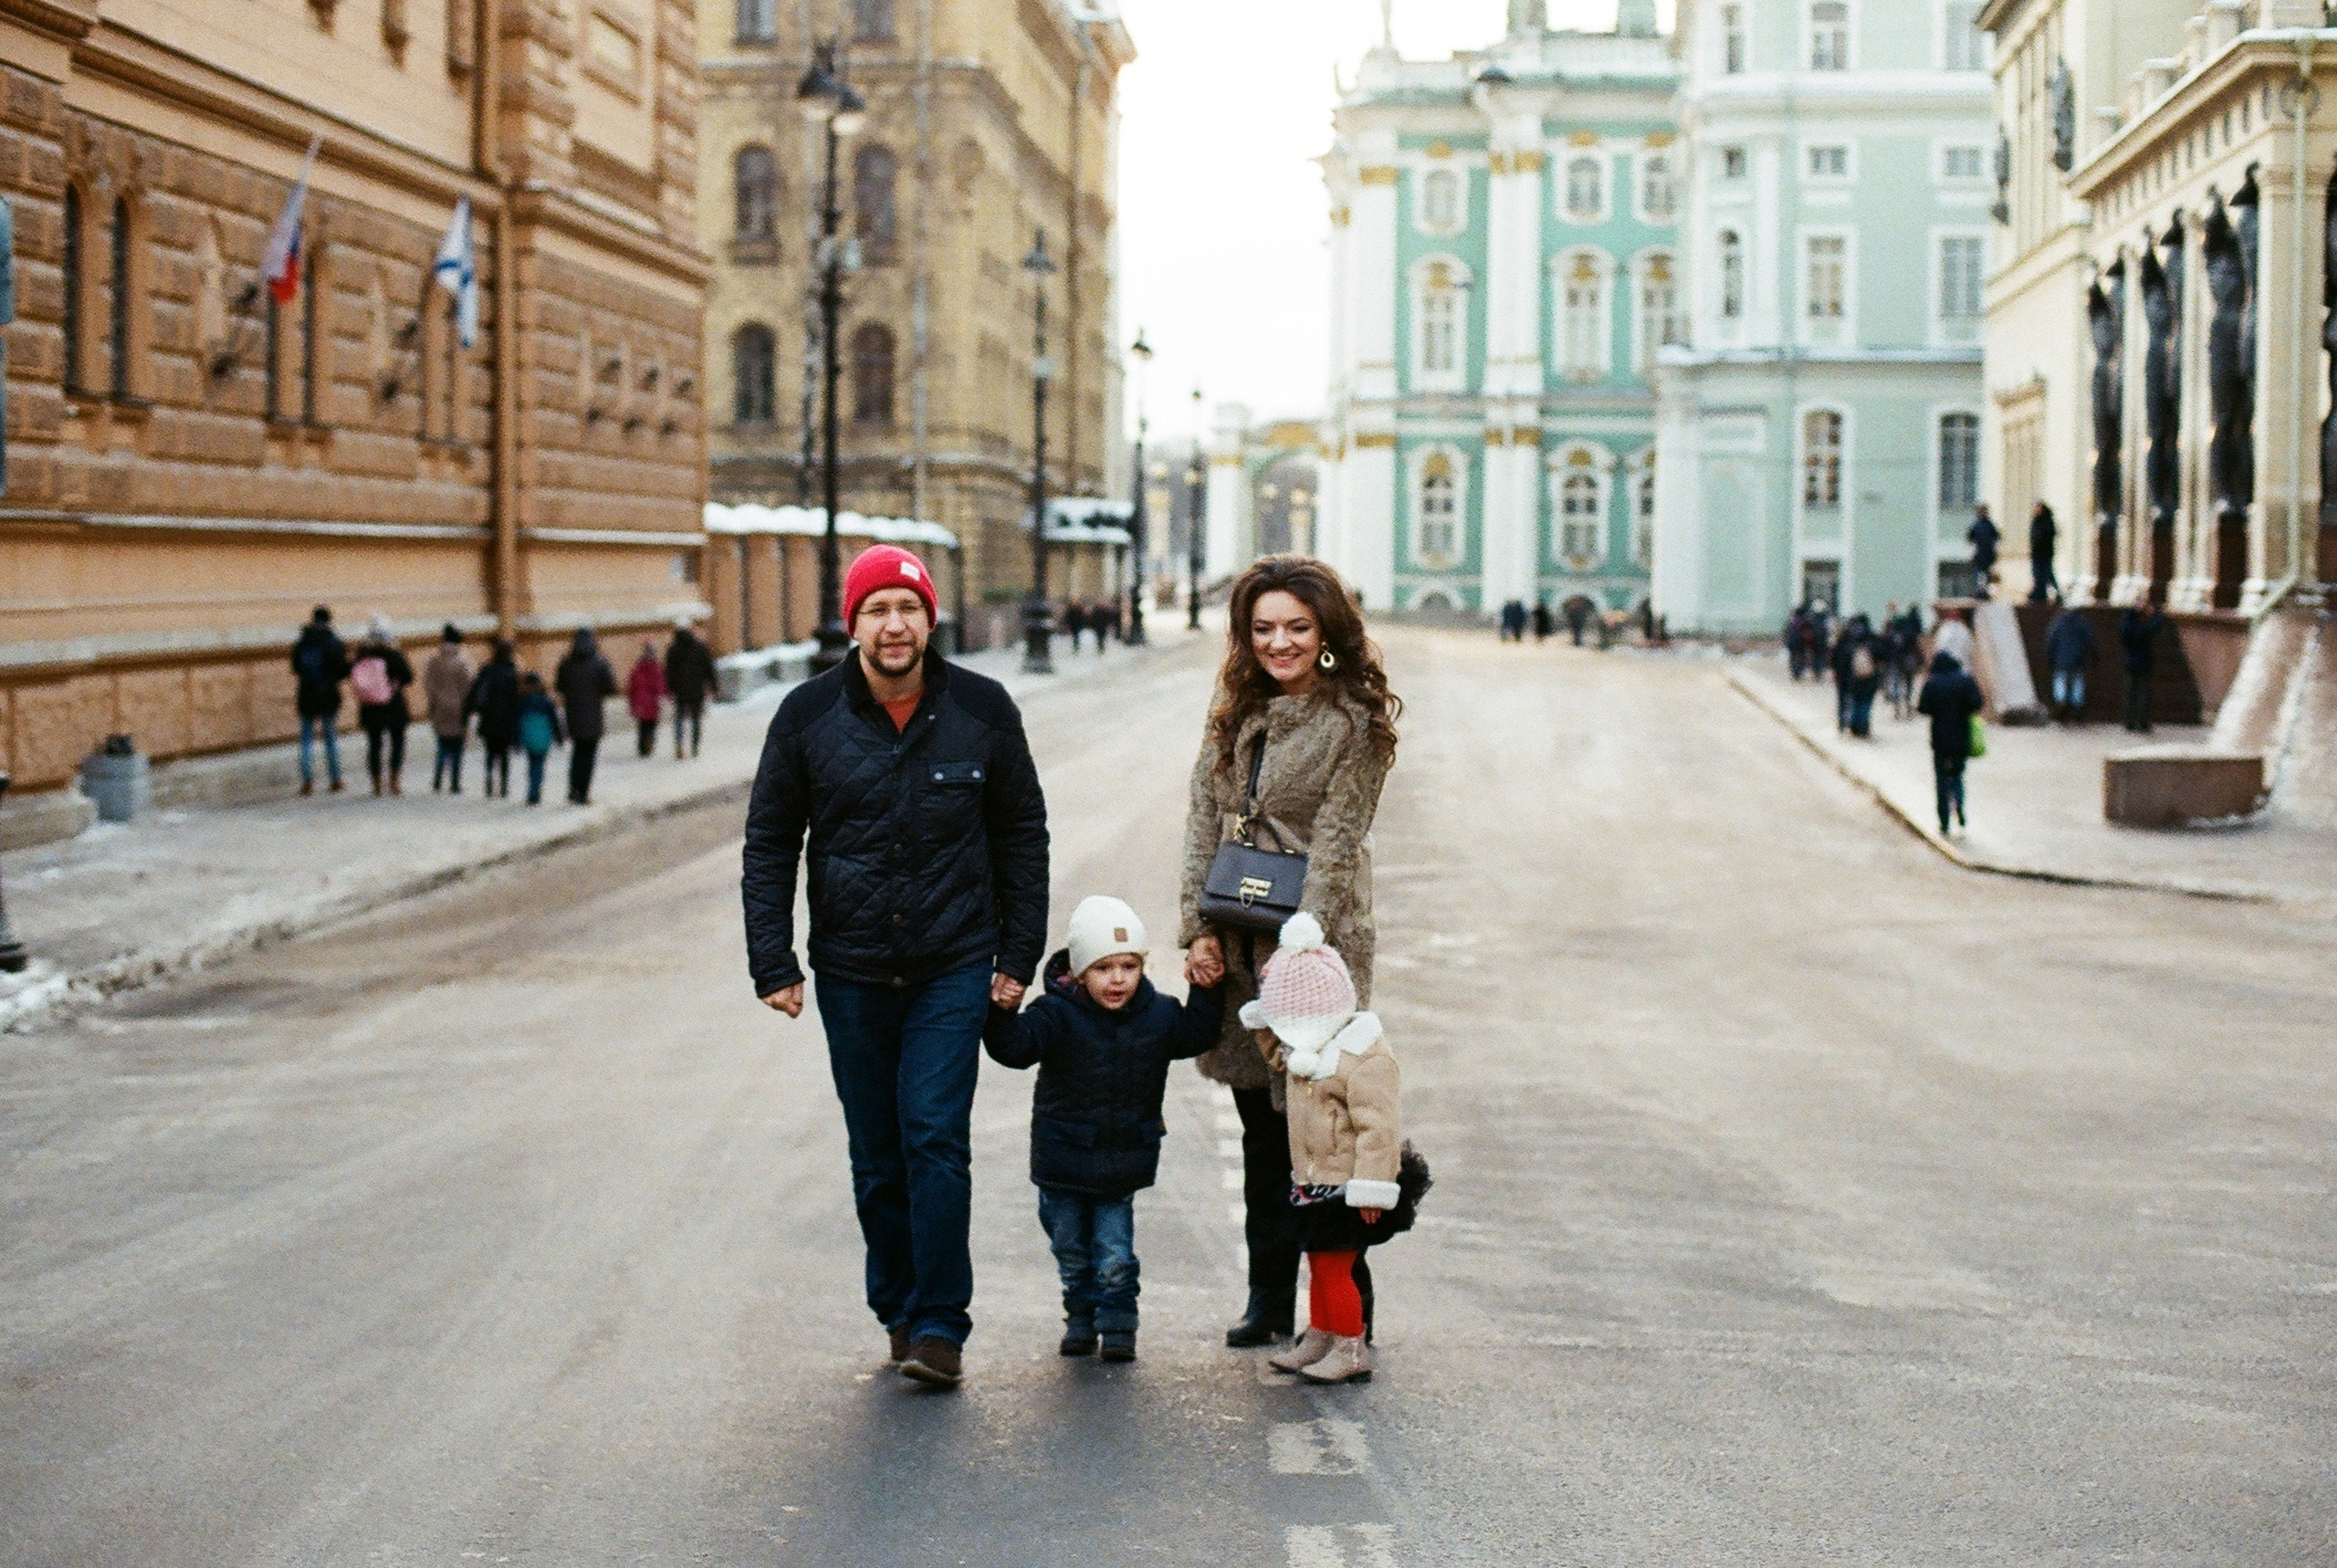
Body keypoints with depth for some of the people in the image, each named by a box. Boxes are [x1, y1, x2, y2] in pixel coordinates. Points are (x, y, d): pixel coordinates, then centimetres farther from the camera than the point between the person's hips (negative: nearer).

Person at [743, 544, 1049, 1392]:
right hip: (851, 973, 2)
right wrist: (772, 964, -1)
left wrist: (1019, 955, 3)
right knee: (877, 1158, 8)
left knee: (936, 1139, -10)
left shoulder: (982, 709, -2)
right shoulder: (808, 715, -2)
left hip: (955, 970, -2)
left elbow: (1022, 836, 7)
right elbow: (769, 844, 5)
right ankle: (898, 1311, 23)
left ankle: (939, 1324, -5)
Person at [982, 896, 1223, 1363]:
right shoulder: (1057, 1014, -15)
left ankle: (1118, 1324, 14)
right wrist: (1001, 1011, -41)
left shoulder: (1157, 1014, -2)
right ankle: (1080, 1317, 31)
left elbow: (1197, 1034, 11)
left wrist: (1205, 992, -1)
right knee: (1071, 1249, 13)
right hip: (1063, 1160, -1)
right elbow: (1015, 1047, -25)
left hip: (1122, 1164, 1)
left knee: (1114, 1254, 1)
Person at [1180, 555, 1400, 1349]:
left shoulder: (1354, 721, -7)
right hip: (1239, 948, 6)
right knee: (1261, 1127, 12)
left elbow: (1335, 844, -12)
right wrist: (1200, 928, -3)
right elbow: (1205, 824, 8)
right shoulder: (1234, 715, 11)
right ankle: (1270, 1295, 20)